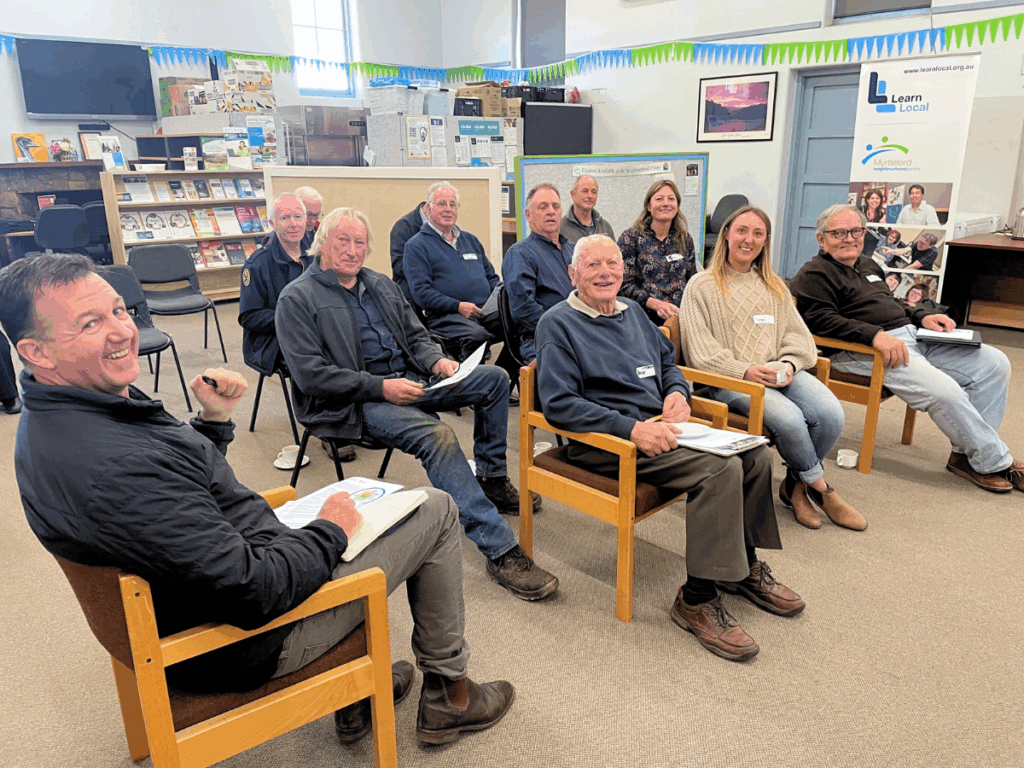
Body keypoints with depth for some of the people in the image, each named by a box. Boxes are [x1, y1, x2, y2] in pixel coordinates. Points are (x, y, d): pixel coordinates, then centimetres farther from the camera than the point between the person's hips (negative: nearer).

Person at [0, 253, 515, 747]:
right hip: (249, 645, -10)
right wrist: (330, 532, -15)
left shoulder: (55, 417, 0)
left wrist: (215, 419, -1)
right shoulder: (111, 466, -35)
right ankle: (447, 693, 20)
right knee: (437, 511, 0)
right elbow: (254, 594, -32)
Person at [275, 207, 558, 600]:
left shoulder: (381, 285, 19)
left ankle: (492, 481, 7)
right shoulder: (297, 299, -3)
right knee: (438, 436, -33)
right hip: (356, 402, -7)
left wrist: (437, 361, -4)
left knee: (494, 378, -6)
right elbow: (311, 375, -13)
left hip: (410, 379, 8)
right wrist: (380, 388, -20)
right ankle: (500, 551, -32)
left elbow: (416, 336, 21)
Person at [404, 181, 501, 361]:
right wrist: (457, 306, -16)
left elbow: (491, 277, 30)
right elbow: (420, 291, -3)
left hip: (486, 310, 6)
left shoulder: (470, 239, 28)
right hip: (446, 315, -5)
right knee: (476, 336, -39)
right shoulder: (416, 245, 8)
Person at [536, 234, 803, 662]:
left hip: (657, 425, 8)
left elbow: (668, 361, 28)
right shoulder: (558, 324, -5)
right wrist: (631, 427, -24)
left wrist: (678, 392, 3)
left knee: (756, 453, -6)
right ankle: (697, 599, -14)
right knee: (720, 470, -26)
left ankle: (744, 566, 13)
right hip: (605, 441, -8)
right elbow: (559, 403, -16)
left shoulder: (632, 312, 20)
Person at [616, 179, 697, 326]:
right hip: (647, 318, -4)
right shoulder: (630, 238, 3)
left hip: (681, 317, 4)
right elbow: (625, 285, -3)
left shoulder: (685, 239, 16)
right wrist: (656, 304, -18)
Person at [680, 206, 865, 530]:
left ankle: (795, 485, 2)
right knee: (788, 417, -30)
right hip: (731, 380, -5)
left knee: (830, 412, -22)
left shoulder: (774, 286, 23)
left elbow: (797, 333, 16)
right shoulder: (701, 286, 4)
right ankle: (820, 487, -2)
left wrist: (789, 363, -7)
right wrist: (745, 370, -18)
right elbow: (699, 348, -6)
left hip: (779, 373, 5)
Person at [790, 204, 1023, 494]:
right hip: (864, 351, -9)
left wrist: (923, 316, 13)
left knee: (995, 363, 0)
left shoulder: (868, 265, 26)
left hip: (911, 336, 10)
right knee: (944, 391, -27)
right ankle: (995, 462, -5)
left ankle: (965, 454, 0)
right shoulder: (813, 275, -3)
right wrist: (875, 334, -26)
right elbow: (821, 320, -17)